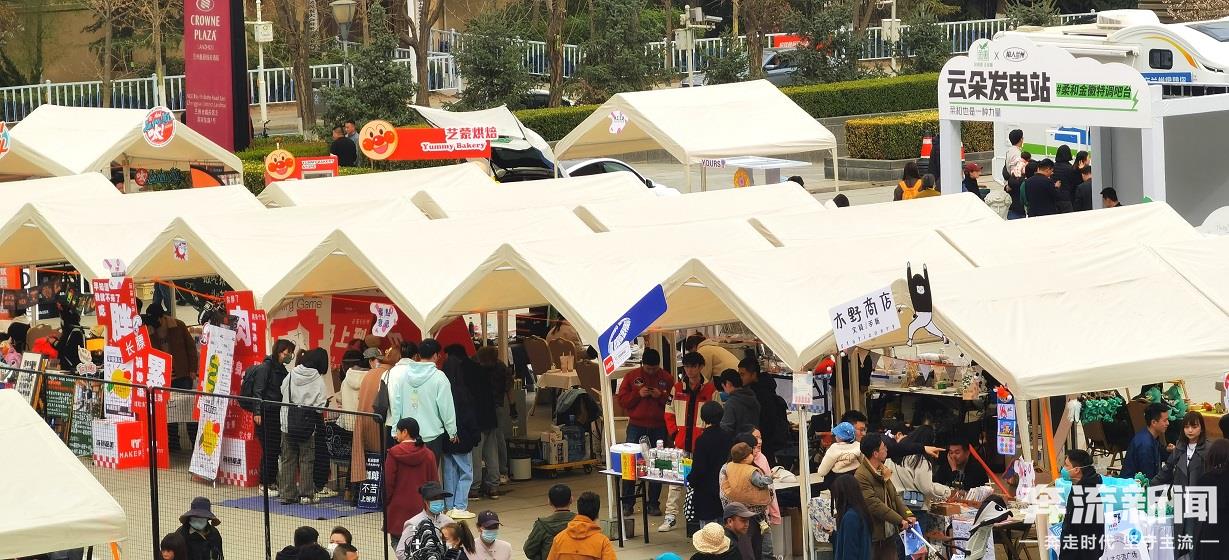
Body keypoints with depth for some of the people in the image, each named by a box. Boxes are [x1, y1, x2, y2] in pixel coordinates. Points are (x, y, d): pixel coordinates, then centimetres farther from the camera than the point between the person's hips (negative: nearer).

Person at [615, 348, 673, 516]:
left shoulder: (667, 379, 5)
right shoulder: (631, 377, 4)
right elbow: (622, 400, 2)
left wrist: (661, 396, -14)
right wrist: (638, 394, -13)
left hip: (659, 428, 0)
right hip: (636, 426, 0)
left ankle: (653, 503, 11)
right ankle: (627, 503, 5)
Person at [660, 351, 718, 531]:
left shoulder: (710, 390, 0)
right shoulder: (677, 388, 8)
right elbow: (669, 413, 14)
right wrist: (674, 433, 3)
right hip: (681, 442, 2)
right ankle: (671, 517, 4)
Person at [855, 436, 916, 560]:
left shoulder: (883, 471, 10)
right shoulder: (861, 476, -18)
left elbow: (895, 496, 12)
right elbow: (874, 504, -23)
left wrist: (908, 516, -3)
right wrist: (900, 520, -22)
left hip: (889, 534, 8)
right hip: (873, 536, -8)